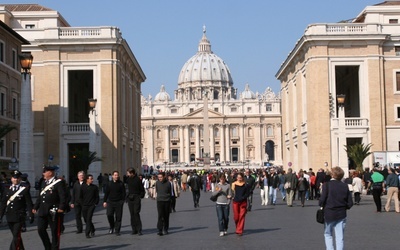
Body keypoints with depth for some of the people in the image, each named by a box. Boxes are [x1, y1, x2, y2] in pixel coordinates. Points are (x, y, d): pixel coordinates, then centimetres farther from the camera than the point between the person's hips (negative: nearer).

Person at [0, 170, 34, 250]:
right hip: (9, 217, 5)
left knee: (16, 236, -11)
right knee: (16, 236, 15)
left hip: (19, 217, -4)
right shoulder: (7, 190, 10)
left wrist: (31, 215, -7)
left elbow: (29, 204, -3)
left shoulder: (25, 190, -2)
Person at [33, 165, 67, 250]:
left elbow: (63, 196, -14)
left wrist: (61, 208, -23)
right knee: (41, 229, 5)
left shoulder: (59, 182, -7)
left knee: (55, 232, 2)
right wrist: (35, 207, 19)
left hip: (54, 211, -7)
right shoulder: (44, 182, 16)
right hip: (43, 211, 7)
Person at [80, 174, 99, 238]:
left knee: (89, 219, -12)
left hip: (91, 205, -2)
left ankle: (87, 233, -10)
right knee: (86, 219, 8)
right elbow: (80, 196, 10)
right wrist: (82, 203, 6)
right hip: (84, 206, 2)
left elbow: (97, 196, 6)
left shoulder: (95, 187, 3)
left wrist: (95, 204, -1)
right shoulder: (82, 187, 3)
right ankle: (92, 230, 29)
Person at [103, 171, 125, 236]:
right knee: (109, 215, -9)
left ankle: (117, 231, 9)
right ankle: (111, 227, 15)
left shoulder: (121, 184, 2)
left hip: (119, 202, -1)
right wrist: (105, 201, 7)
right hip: (110, 202, 1)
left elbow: (123, 193, 4)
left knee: (118, 217, 0)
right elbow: (106, 193, 11)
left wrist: (122, 200, -7)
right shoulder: (109, 183, 6)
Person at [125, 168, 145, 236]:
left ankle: (139, 230, -7)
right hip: (130, 198, 6)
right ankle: (134, 229, 11)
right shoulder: (128, 179, 8)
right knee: (132, 214, 6)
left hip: (136, 198, -5)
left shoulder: (138, 179, -7)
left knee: (136, 213, -11)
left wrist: (141, 196, -6)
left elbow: (142, 189, -2)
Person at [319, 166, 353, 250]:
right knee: (340, 237, 7)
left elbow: (322, 199, -16)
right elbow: (350, 203, 1)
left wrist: (321, 205, 4)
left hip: (329, 213, -2)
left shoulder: (327, 184, -10)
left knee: (328, 234, 15)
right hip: (341, 214, 3)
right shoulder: (345, 186, 0)